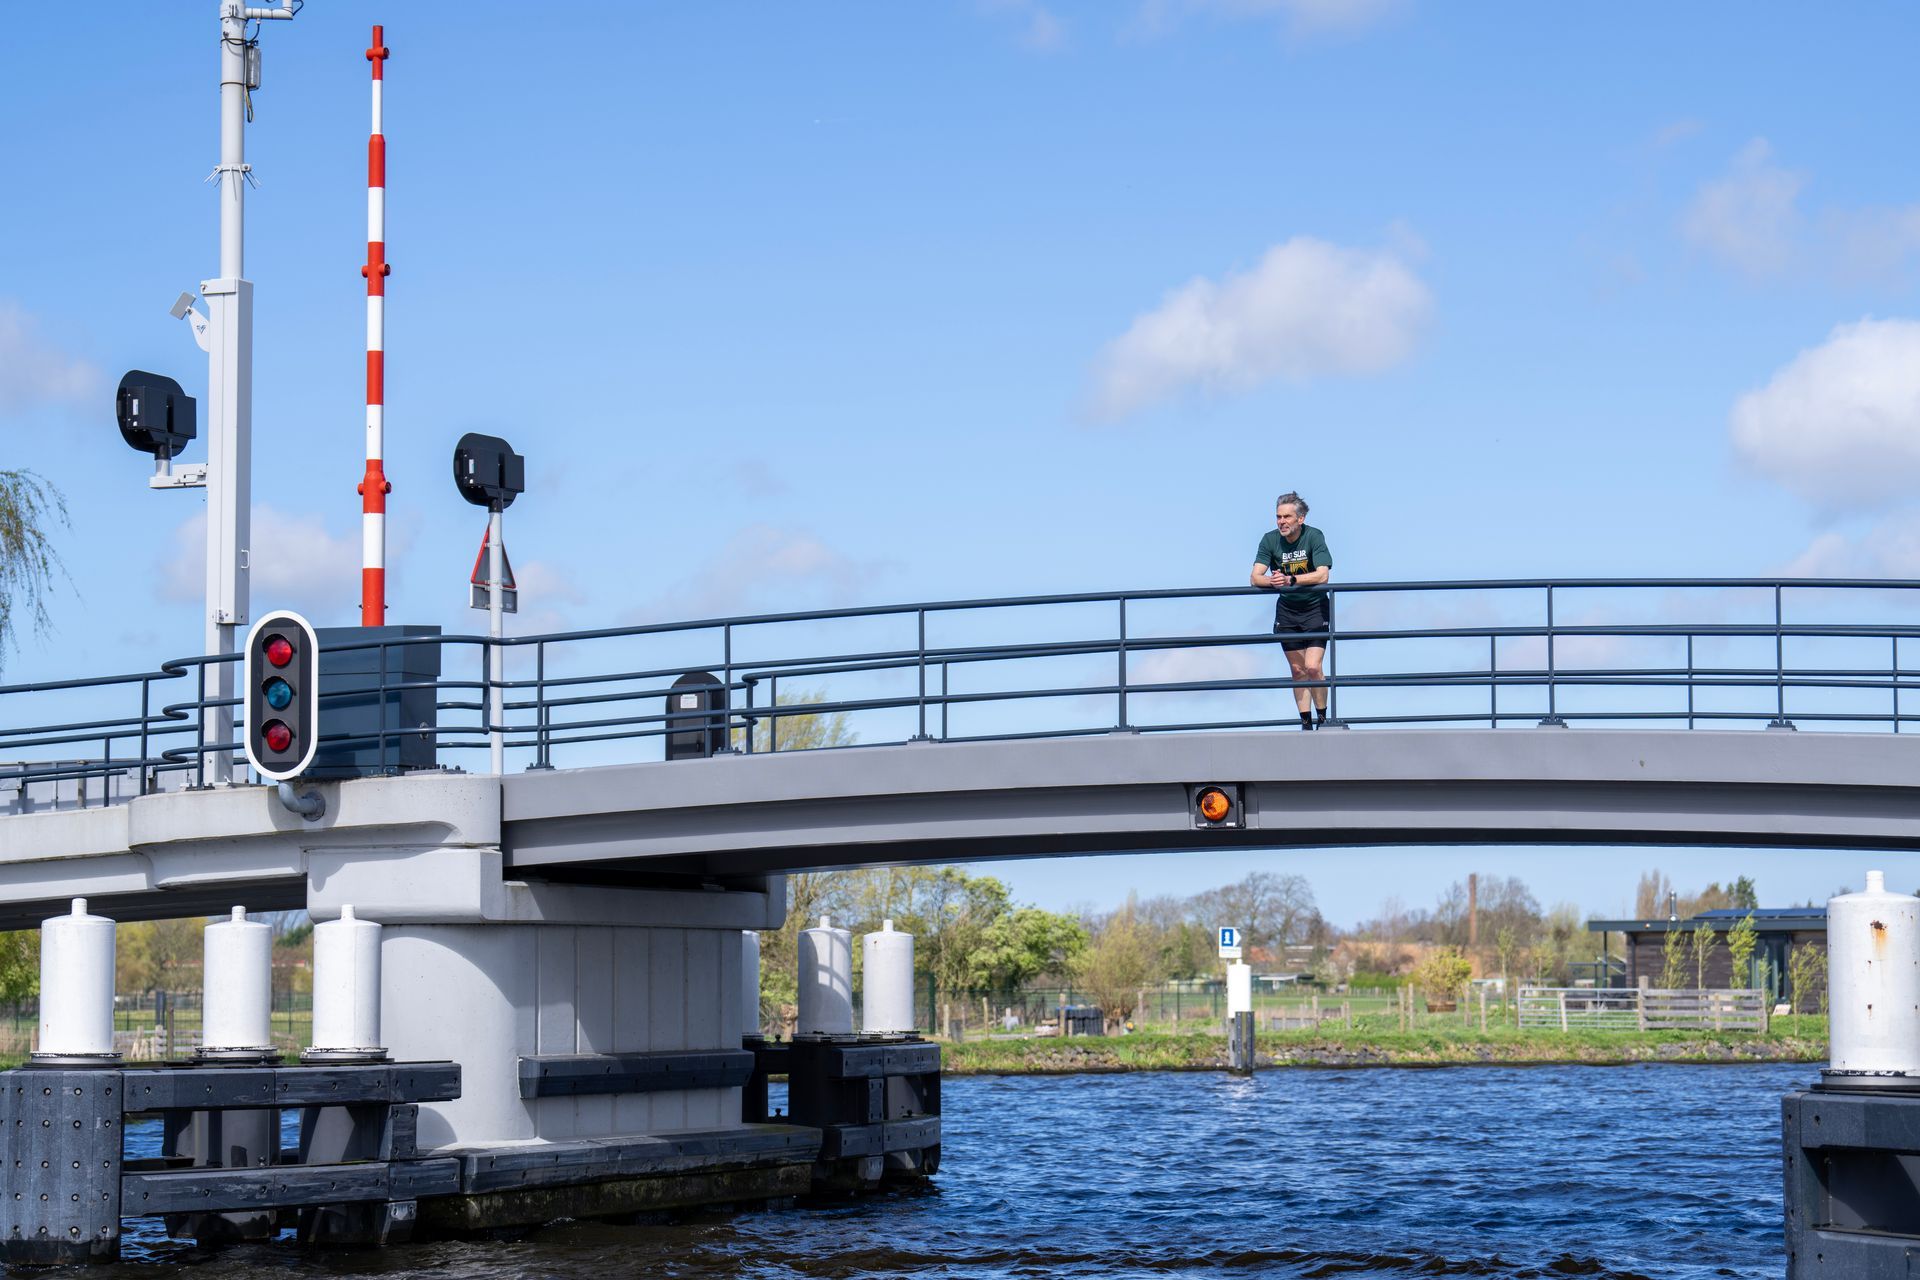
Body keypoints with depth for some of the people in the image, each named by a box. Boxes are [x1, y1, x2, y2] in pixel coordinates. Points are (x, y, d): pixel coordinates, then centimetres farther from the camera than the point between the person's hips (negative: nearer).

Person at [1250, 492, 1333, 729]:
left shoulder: (1314, 537, -16)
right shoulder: (1270, 540, -8)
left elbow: (1322, 575, -26)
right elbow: (1255, 578, -13)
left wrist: (1290, 580, -38)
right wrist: (1271, 581, -36)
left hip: (1315, 608, -3)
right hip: (1287, 611, 3)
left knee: (1313, 668, -13)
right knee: (1298, 670, 6)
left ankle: (1323, 718, 4)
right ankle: (1306, 723, 14)